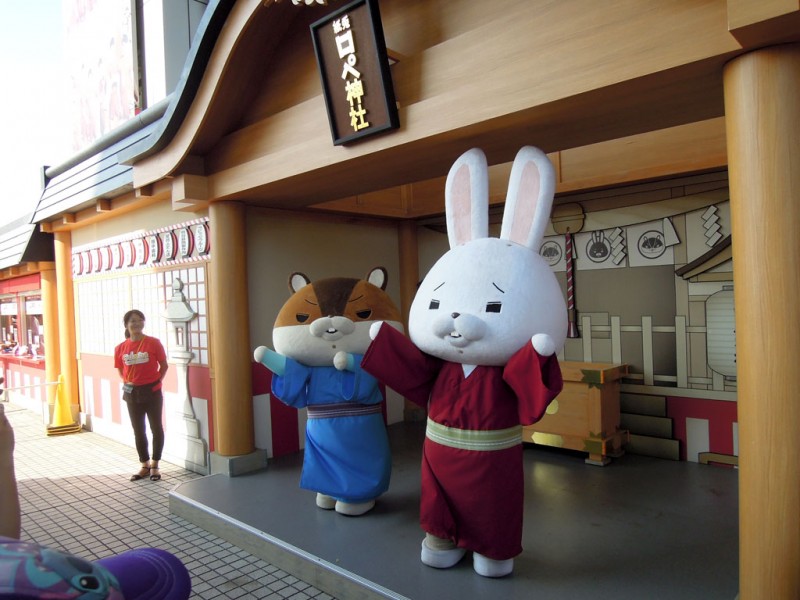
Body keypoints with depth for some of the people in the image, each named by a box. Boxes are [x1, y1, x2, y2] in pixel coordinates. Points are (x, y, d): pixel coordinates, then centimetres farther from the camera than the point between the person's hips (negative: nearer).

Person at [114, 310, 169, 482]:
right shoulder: (121, 348, 0)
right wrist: (128, 382, 0)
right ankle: (145, 465, 25)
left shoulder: (153, 343, -8)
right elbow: (121, 370, 13)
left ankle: (155, 465, 18)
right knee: (138, 431, 12)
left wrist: (156, 382, -6)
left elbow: (164, 365, -1)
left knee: (156, 428, 5)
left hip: (152, 391, -3)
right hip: (132, 393, 3)